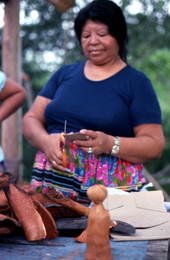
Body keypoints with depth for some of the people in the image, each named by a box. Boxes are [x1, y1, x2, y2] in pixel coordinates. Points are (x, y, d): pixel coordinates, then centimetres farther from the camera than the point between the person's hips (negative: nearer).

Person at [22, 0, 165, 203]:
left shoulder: (137, 82, 2)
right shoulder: (64, 74, 13)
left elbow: (155, 145, -2)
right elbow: (31, 119, 12)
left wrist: (110, 144, -19)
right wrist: (45, 141, -10)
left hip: (109, 188, -2)